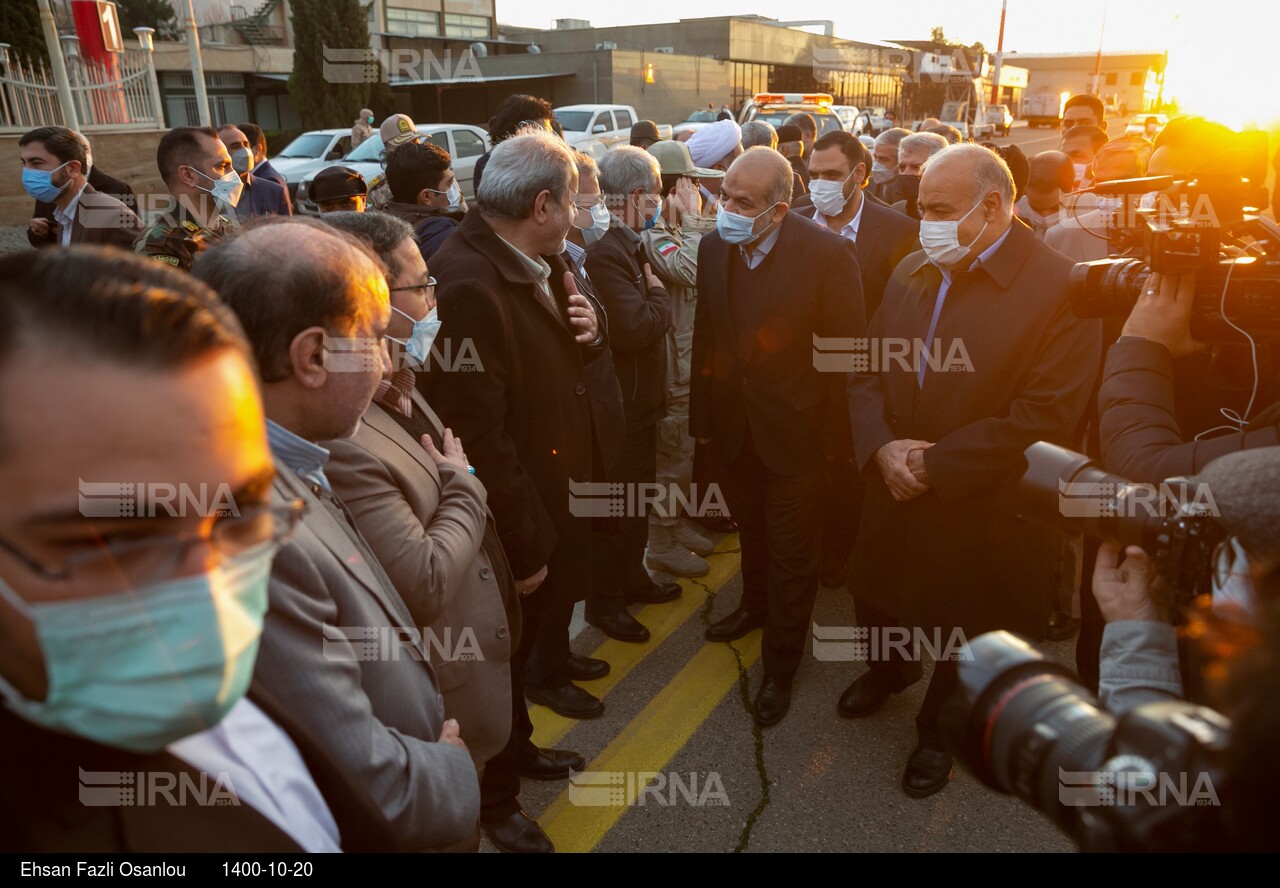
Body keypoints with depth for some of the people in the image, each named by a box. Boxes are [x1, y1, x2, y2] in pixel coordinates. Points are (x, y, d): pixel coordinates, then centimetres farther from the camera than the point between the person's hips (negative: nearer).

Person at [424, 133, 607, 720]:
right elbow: (477, 434, -31)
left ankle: (550, 667, 56)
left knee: (565, 579, 29)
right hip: (517, 512, -9)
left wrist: (589, 333, -10)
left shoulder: (541, 262, 0)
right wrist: (524, 547, -23)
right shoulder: (468, 284, -31)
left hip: (561, 480, 9)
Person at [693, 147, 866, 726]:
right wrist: (701, 415, 7)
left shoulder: (827, 255, -18)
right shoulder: (713, 247, -4)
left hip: (794, 429, -4)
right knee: (751, 529, 25)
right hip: (734, 427, 5)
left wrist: (831, 433, -11)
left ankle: (780, 666, 29)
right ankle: (755, 606, 53)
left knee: (791, 552, 9)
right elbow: (705, 336, 4)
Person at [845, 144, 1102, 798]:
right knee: (877, 596, 24)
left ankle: (938, 729, 47)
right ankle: (888, 670, 58)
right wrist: (882, 446, -15)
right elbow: (865, 371, 2)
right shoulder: (910, 273, 1)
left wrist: (932, 463, -21)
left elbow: (1044, 419, -23)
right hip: (893, 494, 5)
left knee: (961, 628, 18)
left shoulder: (1059, 288, -19)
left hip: (981, 514, -5)